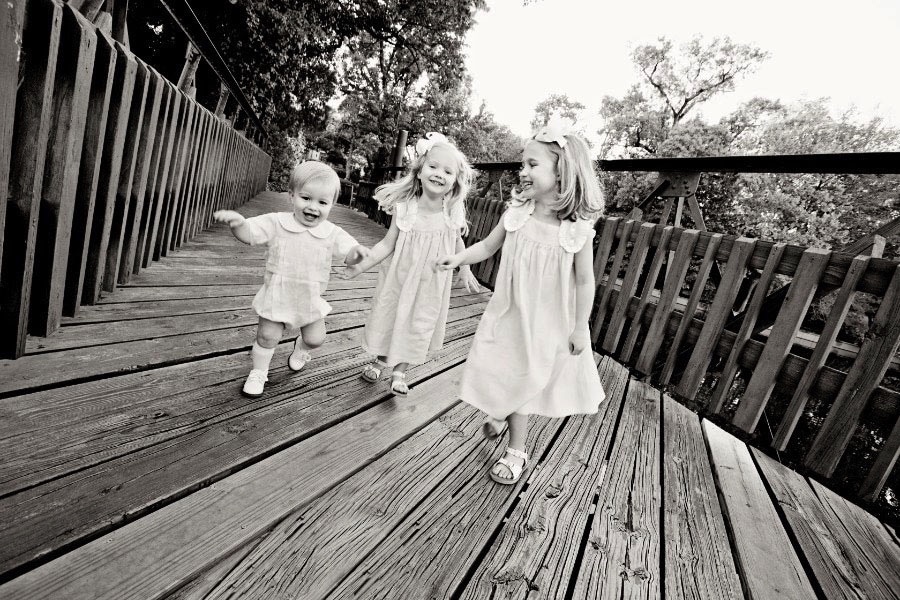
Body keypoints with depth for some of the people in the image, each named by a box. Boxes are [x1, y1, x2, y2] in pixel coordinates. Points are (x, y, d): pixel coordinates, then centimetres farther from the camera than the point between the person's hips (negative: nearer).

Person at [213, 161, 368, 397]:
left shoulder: (332, 233, -10)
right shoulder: (275, 223, -13)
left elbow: (348, 256, -12)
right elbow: (247, 234, -17)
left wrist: (357, 251, -36)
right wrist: (237, 221, -41)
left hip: (310, 299, 2)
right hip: (277, 295, -1)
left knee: (315, 338, 9)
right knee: (268, 336, 4)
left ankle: (301, 348, 46)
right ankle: (258, 372, 31)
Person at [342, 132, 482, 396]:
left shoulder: (453, 213, -11)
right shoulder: (405, 208, -14)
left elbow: (457, 243, 8)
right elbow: (387, 245, -8)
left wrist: (465, 271, 14)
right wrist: (359, 266, -11)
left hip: (432, 285, 0)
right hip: (401, 278, 0)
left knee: (418, 326, 9)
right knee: (390, 317, 14)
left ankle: (399, 372, 29)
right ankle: (380, 360, 40)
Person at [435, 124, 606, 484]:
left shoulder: (578, 228, -16)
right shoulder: (516, 213, -8)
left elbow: (584, 281, -9)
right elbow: (488, 246, 4)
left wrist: (580, 327, -7)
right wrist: (459, 258, -11)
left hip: (549, 321, -2)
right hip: (509, 312, 2)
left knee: (525, 378, 12)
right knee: (503, 372, 14)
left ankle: (516, 451, 34)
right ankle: (500, 413, 49)